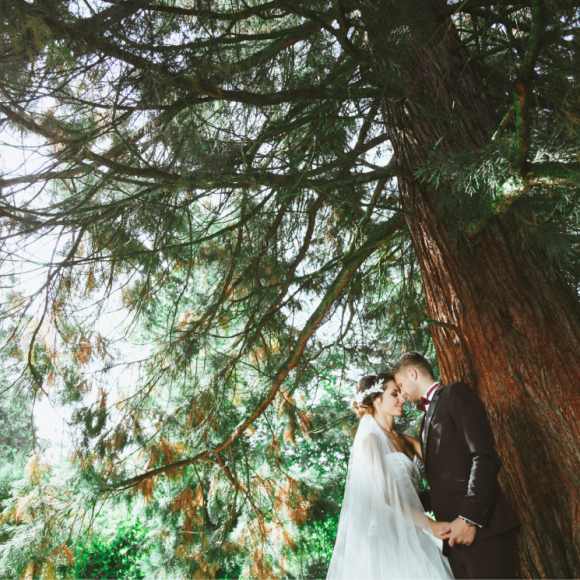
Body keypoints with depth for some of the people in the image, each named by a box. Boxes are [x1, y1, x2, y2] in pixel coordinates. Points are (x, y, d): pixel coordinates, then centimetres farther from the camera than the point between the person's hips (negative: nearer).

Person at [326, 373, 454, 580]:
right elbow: (385, 495, -16)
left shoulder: (403, 440, 14)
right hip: (386, 535, -7)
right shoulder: (371, 439, -10)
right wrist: (430, 525, -21)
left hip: (410, 537, 7)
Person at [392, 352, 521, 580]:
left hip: (481, 527, -8)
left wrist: (469, 517, -21)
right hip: (454, 533, 8)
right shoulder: (429, 415, 22)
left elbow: (484, 456, -16)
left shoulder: (455, 393, -4)